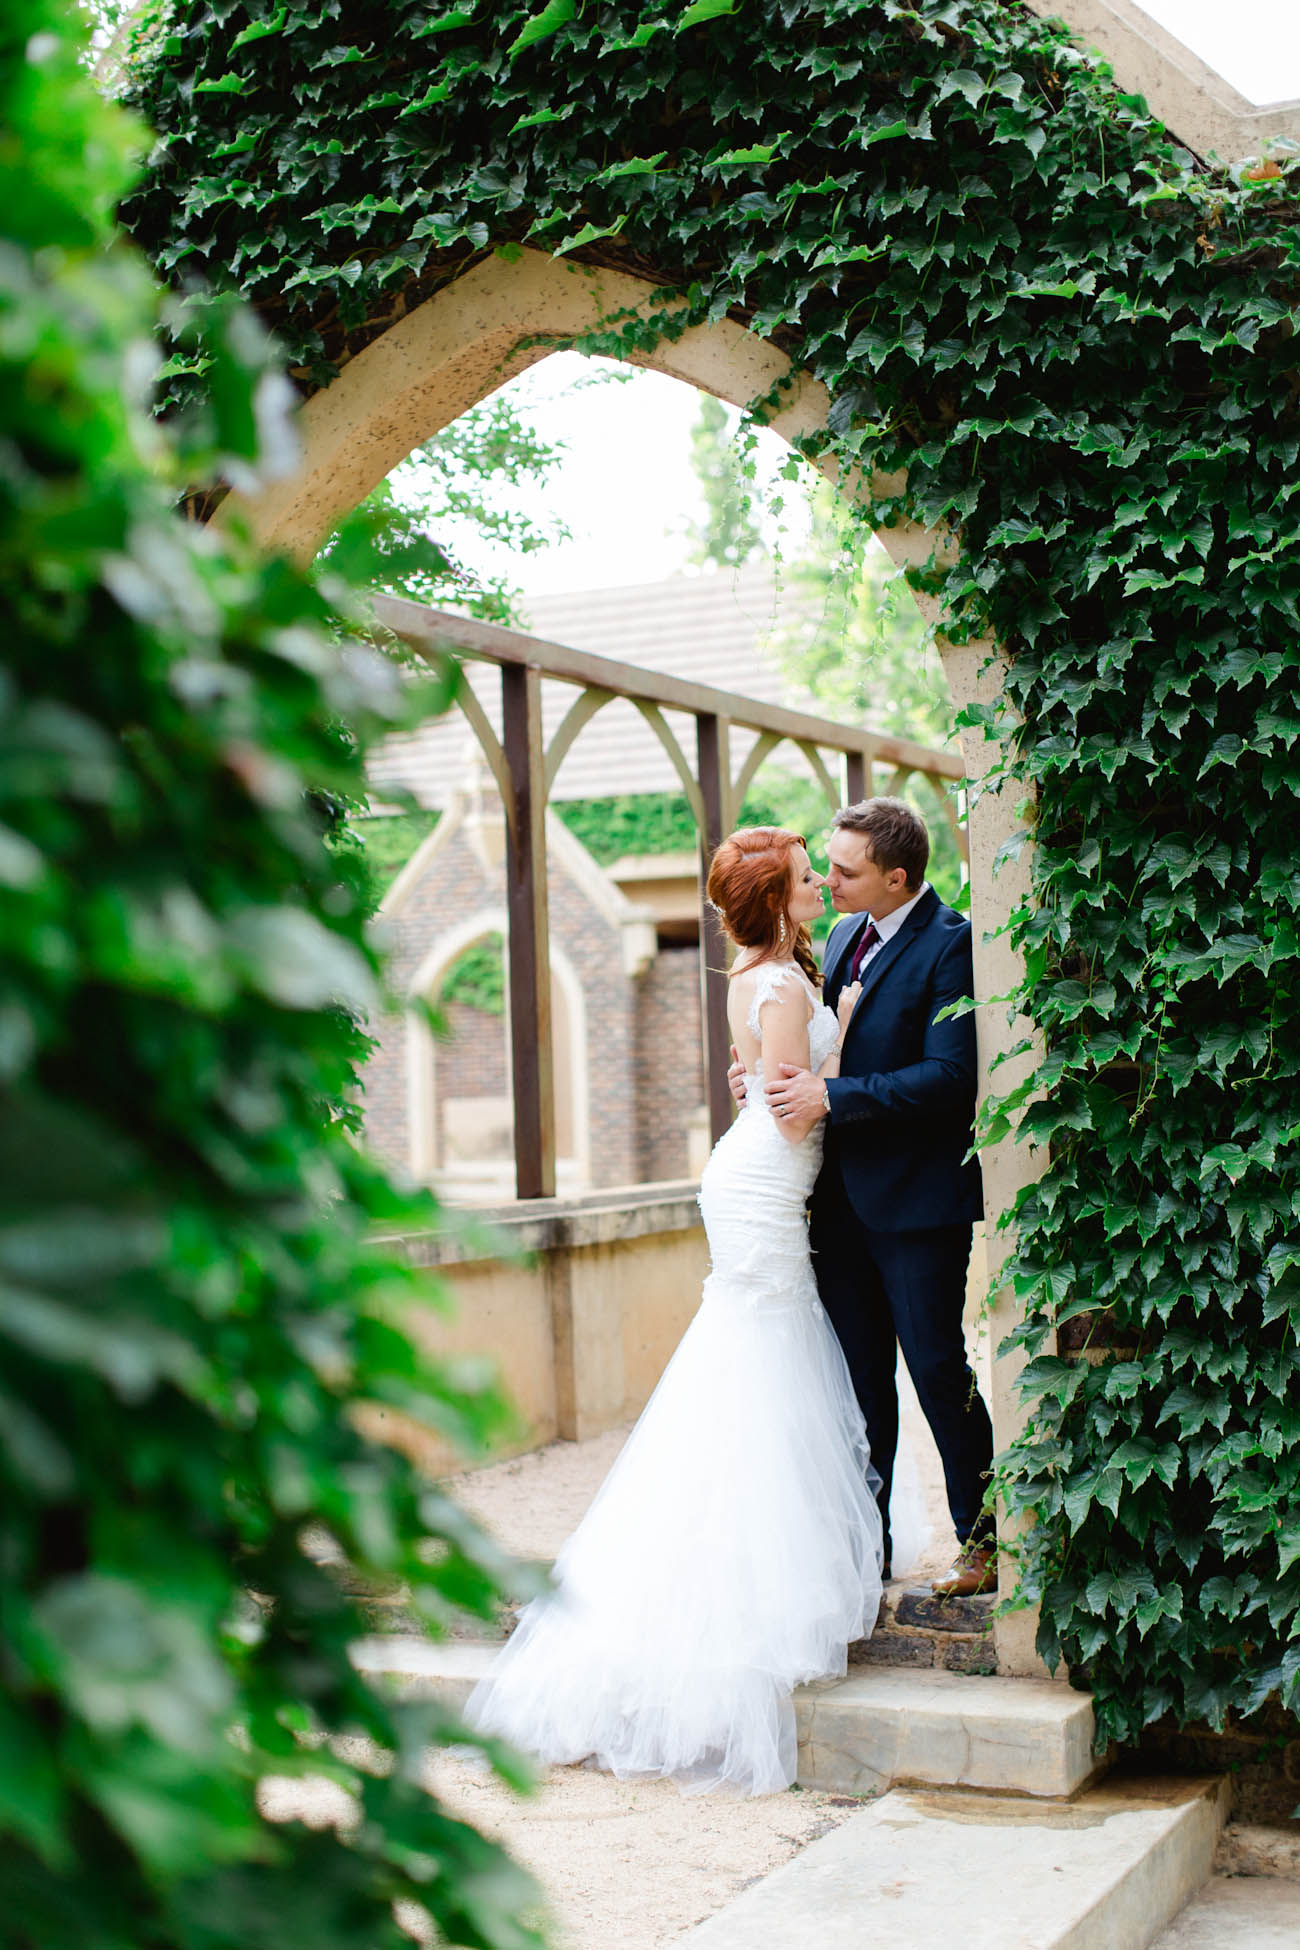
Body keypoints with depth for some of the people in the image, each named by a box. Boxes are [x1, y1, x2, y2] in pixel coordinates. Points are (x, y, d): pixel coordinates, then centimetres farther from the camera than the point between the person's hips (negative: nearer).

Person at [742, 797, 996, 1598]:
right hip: (843, 1193, 8)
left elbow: (949, 1077, -21)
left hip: (918, 1196, -7)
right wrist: (768, 1074, 1)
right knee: (859, 1375, 12)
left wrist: (831, 1096, -22)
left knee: (937, 1367, 0)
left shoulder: (950, 945, -14)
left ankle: (985, 1539, 15)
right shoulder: (844, 935, 11)